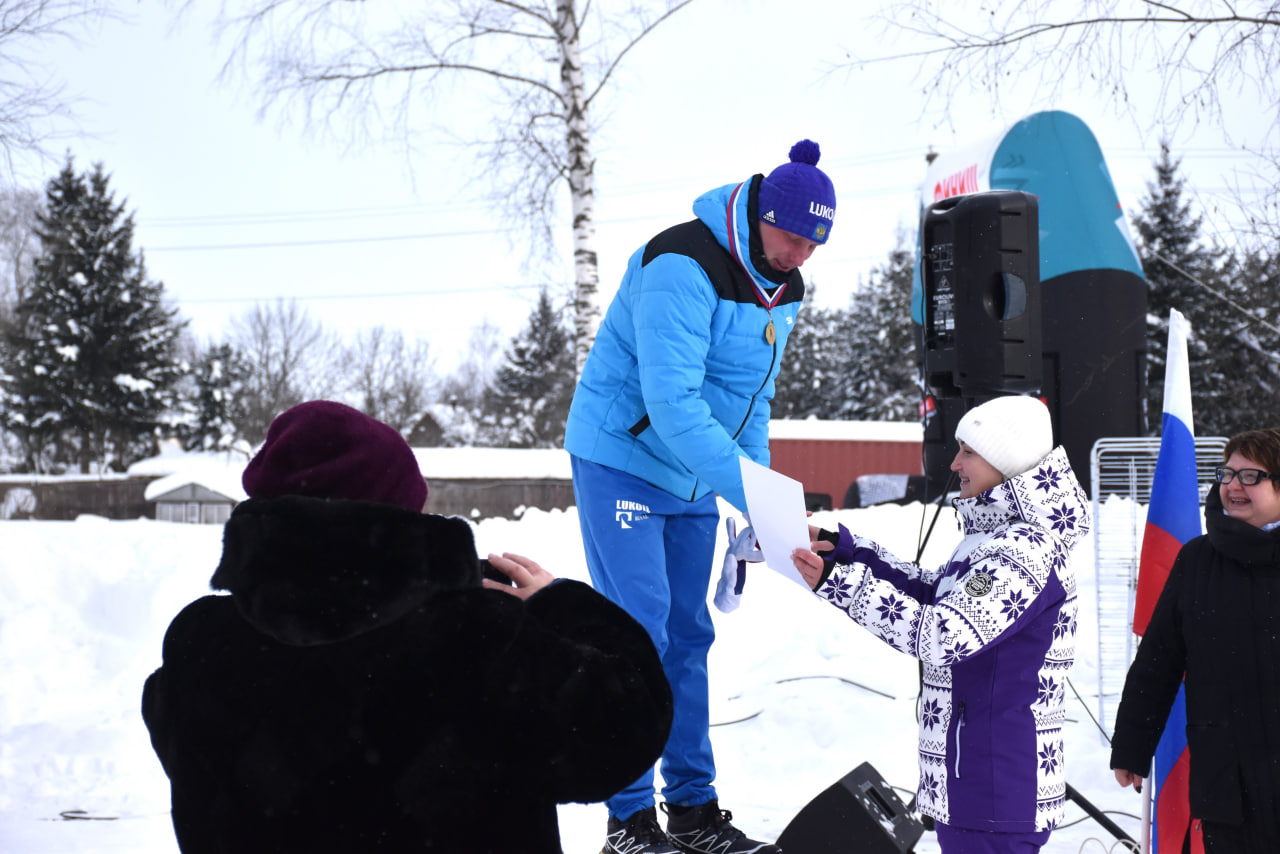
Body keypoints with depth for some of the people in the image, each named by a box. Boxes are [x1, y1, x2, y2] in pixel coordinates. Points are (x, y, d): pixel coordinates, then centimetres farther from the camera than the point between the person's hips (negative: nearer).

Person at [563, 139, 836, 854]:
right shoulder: (683, 267, -25)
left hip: (694, 476, 8)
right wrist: (751, 492, -38)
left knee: (688, 635, 10)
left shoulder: (784, 288, 3)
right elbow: (671, 400, -33)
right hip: (623, 461, -8)